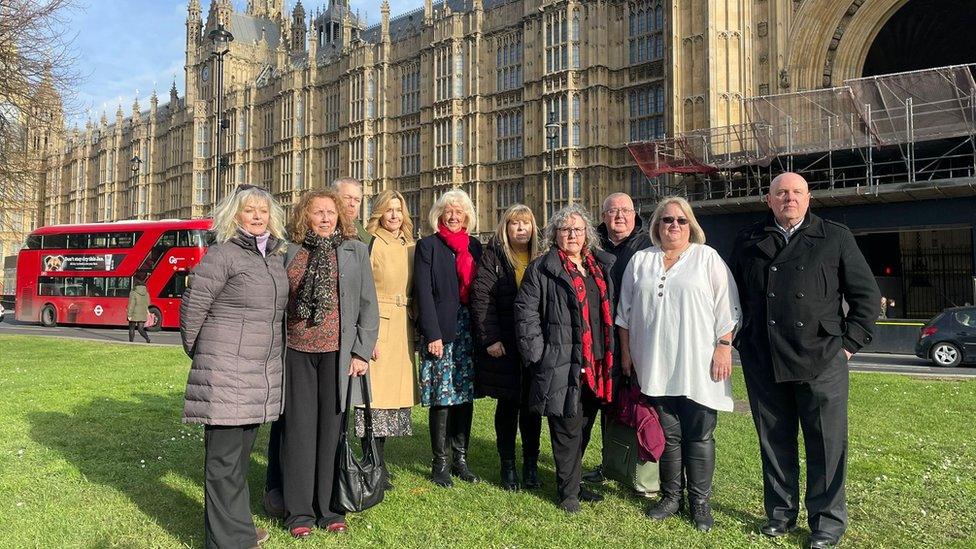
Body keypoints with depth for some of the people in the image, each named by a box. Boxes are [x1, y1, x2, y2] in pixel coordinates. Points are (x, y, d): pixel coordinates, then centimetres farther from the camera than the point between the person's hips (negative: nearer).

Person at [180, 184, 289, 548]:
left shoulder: (275, 257, 12)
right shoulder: (222, 254, -9)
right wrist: (197, 353, 4)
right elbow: (192, 306, -6)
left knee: (242, 451, 18)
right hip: (225, 370, -7)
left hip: (263, 371, 7)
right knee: (224, 457, 2)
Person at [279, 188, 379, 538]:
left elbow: (368, 305, 2)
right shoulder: (292, 252, 9)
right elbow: (281, 302, 11)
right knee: (299, 428, 5)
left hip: (338, 352, -1)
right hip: (297, 352, 1)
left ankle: (328, 508, 17)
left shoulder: (355, 250, 4)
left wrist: (362, 352, -5)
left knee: (332, 427, 4)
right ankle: (299, 511, 16)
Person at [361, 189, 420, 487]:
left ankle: (379, 465, 19)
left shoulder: (410, 247, 14)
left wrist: (417, 327, 14)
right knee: (375, 392, -6)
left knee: (395, 391, 8)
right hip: (377, 325, -6)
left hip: (403, 327, 6)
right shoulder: (371, 244, -4)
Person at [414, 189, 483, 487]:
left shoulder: (474, 246, 14)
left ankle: (460, 459, 19)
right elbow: (423, 292, -8)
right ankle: (439, 463, 10)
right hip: (440, 330, -4)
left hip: (468, 328, 5)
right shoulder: (427, 246, 0)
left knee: (465, 395, 8)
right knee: (442, 397, -2)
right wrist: (433, 335, -15)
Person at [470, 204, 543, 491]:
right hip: (504, 344, -3)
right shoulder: (493, 256, -1)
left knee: (532, 405, 9)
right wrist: (490, 338, -14)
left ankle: (531, 464, 21)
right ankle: (507, 465, 19)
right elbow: (481, 297, -8)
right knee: (508, 403, 6)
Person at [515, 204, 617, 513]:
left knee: (584, 426, 14)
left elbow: (610, 312, 18)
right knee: (568, 429, 1)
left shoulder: (602, 266, 14)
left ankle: (571, 483, 30)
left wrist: (611, 356, 13)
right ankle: (568, 492, 16)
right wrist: (537, 354, -10)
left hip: (596, 364, 6)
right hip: (561, 365, -5)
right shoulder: (541, 269, -3)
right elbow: (526, 312, -6)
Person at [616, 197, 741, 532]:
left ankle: (700, 501, 17)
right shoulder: (640, 261, 12)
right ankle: (671, 496, 24)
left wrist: (723, 348, -8)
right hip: (656, 366, 2)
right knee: (668, 434, 10)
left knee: (699, 435, 4)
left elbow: (726, 308, -1)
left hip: (698, 365, -2)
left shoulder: (707, 258, 4)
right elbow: (625, 311, 13)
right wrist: (626, 352, 10)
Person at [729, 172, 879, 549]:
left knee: (827, 445, 5)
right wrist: (741, 341, 10)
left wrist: (850, 342, 0)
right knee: (774, 443, 11)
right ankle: (780, 514, 26)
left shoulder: (836, 238, 5)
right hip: (763, 363, 2)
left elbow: (866, 294, 6)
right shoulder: (748, 241, 10)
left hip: (821, 362, -1)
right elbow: (734, 294, 17)